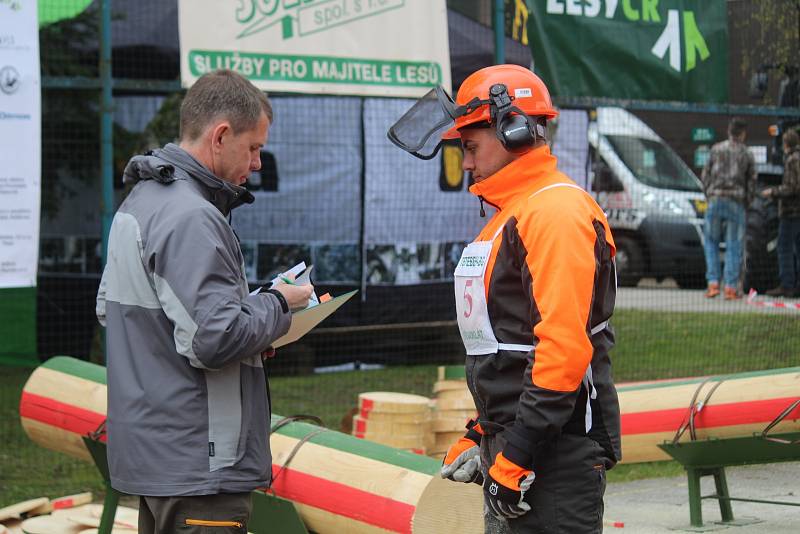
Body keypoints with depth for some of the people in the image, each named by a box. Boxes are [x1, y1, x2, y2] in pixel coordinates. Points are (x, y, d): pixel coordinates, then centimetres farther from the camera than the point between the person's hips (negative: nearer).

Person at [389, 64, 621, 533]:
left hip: (556, 454, -10)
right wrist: (481, 438, 19)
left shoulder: (556, 211, -14)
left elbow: (564, 345, -22)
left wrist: (517, 457, -22)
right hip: (512, 446, 10)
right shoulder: (511, 215, 20)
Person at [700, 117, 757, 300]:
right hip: (736, 203, -1)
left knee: (711, 242, 12)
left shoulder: (716, 149, 5)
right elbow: (751, 183, 4)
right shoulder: (747, 155, 3)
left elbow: (705, 175, 5)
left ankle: (713, 283, 0)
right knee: (733, 246, 4)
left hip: (715, 200, 1)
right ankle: (731, 287, -1)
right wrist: (745, 203, 14)